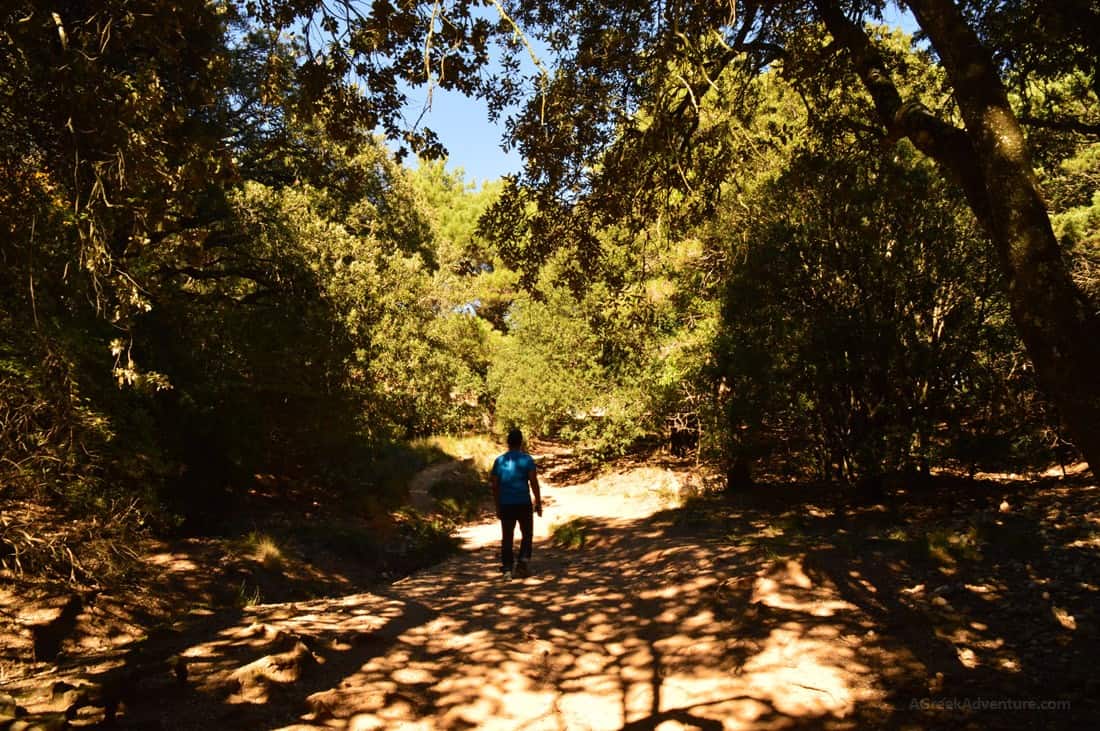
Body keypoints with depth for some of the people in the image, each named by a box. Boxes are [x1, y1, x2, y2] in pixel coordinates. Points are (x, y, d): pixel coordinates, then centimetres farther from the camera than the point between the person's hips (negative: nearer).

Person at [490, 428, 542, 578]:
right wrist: (538, 502, -1)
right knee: (526, 535, 12)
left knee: (507, 538, 7)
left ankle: (506, 569, 3)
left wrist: (497, 507, 14)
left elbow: (495, 486, 6)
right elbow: (534, 482, -9)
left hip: (505, 504, 3)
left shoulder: (499, 461, 5)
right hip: (524, 503, -2)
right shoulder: (526, 459, -4)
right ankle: (522, 565, 3)